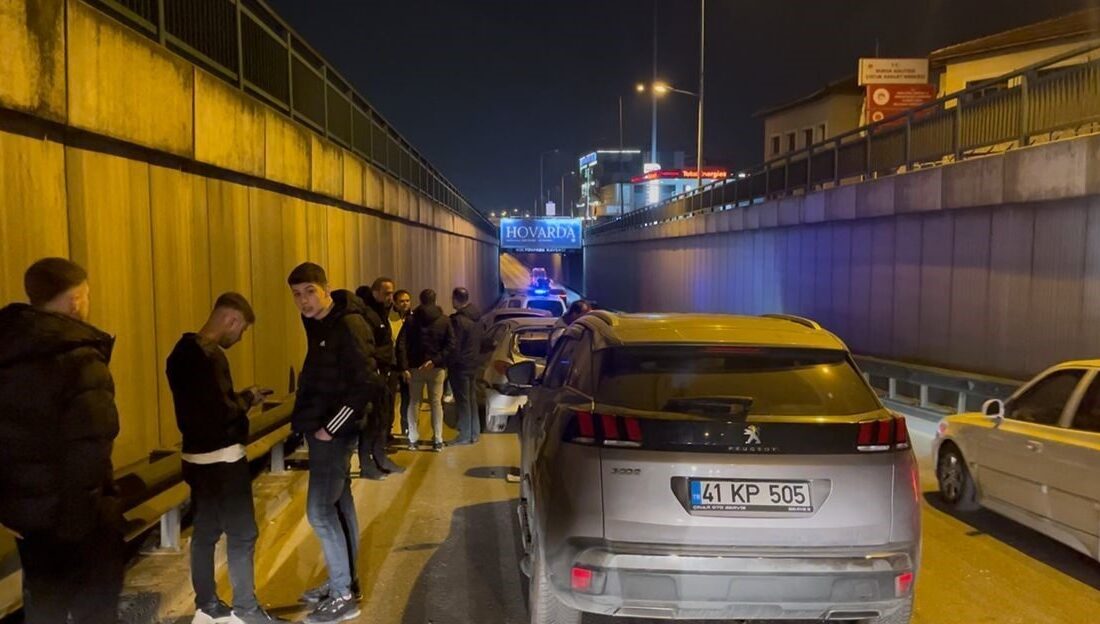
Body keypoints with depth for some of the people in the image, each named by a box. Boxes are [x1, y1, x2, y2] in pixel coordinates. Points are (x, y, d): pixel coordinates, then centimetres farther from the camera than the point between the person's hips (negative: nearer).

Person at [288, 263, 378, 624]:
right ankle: (344, 582, 27)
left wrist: (332, 427, -20)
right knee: (339, 505, 15)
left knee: (320, 511, -7)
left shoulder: (349, 325, -19)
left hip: (334, 430, -9)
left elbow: (367, 383, -24)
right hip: (321, 426, 9)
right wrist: (308, 417, 11)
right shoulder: (318, 323, 9)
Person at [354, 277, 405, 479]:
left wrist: (393, 371, 14)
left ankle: (380, 459, 26)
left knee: (384, 419, 15)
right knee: (372, 420, -4)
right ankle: (366, 465, 4)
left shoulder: (381, 314, 17)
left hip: (386, 374, 10)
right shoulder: (368, 316, -14)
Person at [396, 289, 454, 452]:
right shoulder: (444, 320, 2)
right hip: (437, 368, 0)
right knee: (436, 403, 6)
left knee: (414, 402, 10)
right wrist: (435, 360, -11)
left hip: (415, 367, 0)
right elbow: (450, 344, -7)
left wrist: (404, 366, -12)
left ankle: (413, 439, 9)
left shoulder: (411, 319, 1)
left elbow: (401, 344, -9)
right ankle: (438, 440, 4)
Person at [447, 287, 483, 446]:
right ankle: (474, 433, 22)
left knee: (463, 400, -1)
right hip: (473, 363, 9)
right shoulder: (475, 317, 6)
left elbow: (454, 346, -19)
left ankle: (465, 436, 5)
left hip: (460, 365, -9)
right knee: (471, 399, 15)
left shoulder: (458, 320, -21)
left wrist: (449, 364, -8)